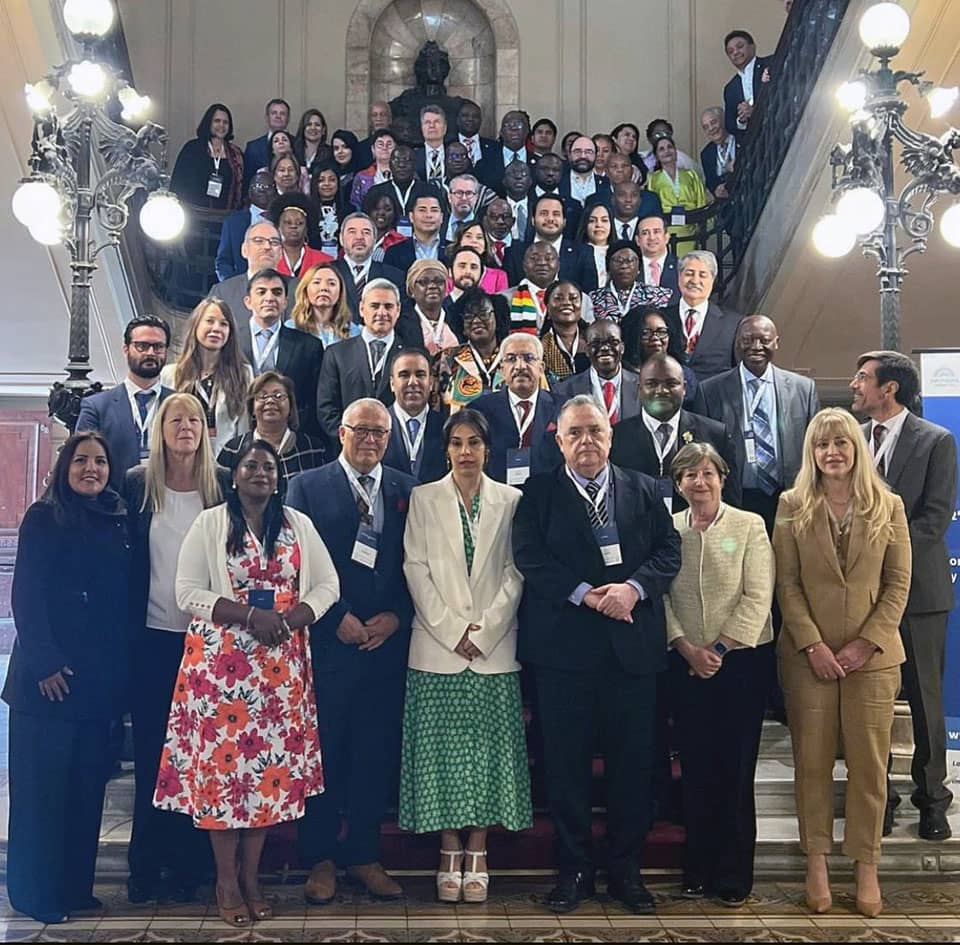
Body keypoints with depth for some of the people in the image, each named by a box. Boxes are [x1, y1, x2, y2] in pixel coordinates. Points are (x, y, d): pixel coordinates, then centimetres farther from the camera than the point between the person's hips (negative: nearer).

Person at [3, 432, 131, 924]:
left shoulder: (119, 521, 10)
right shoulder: (43, 517, -4)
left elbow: (124, 598, 12)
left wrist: (121, 668, 8)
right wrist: (44, 662, -15)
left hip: (98, 675, 5)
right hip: (48, 674, -5)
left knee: (87, 781, 10)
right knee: (42, 782, 2)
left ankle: (76, 885, 21)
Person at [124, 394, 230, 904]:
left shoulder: (224, 485, 1)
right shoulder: (136, 484, 2)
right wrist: (125, 626, -2)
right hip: (151, 637, 0)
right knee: (150, 749, 8)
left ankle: (186, 863, 18)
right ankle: (145, 866, 19)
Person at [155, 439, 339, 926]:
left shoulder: (298, 525, 9)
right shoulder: (209, 523, 1)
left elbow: (327, 584, 7)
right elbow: (188, 593, -6)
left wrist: (289, 619, -11)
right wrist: (249, 615, -17)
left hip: (280, 663, 3)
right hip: (221, 661, -2)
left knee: (272, 762, 5)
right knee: (221, 759, -1)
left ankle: (251, 876, 19)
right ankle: (226, 880, 12)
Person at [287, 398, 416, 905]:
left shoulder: (408, 491, 9)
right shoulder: (309, 486, 2)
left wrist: (396, 617, -6)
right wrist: (338, 618, -10)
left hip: (388, 640, 2)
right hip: (328, 641, -2)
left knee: (376, 752, 8)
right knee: (323, 751, 5)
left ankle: (363, 855, 21)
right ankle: (319, 859, 17)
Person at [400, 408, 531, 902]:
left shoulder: (511, 501, 6)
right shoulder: (424, 498, 6)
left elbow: (515, 572, 2)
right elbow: (416, 568, 0)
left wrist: (485, 629, -8)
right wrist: (451, 631, -8)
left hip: (494, 647, 0)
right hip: (437, 644, 0)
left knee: (487, 747, 2)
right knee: (441, 749, 1)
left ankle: (477, 853, 12)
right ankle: (449, 853, 11)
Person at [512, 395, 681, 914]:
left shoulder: (644, 490, 11)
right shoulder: (538, 493, 5)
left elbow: (669, 549, 4)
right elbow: (529, 556, -7)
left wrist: (633, 587, -14)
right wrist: (585, 594, -16)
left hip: (633, 644, 2)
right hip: (564, 644, -1)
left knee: (633, 762, 7)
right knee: (566, 762, 5)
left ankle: (626, 869, 20)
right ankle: (574, 868, 18)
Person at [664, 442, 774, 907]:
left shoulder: (749, 525, -2)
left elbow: (757, 598, -7)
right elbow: (661, 595, 1)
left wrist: (720, 649, -12)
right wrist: (686, 647, -11)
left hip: (742, 659, -2)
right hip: (686, 663, 2)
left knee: (735, 768, 1)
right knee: (695, 767, 7)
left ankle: (734, 876, 12)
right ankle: (697, 870, 18)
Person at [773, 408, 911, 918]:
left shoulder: (888, 507, 3)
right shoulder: (793, 507, 1)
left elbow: (898, 584, 1)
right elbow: (786, 584, -2)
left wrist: (866, 643, -9)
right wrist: (814, 646, -10)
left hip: (872, 654, 1)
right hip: (809, 654, 0)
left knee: (869, 763, 4)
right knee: (812, 760, 5)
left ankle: (866, 867, 14)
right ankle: (816, 864, 15)